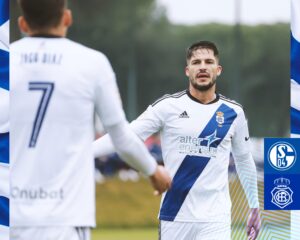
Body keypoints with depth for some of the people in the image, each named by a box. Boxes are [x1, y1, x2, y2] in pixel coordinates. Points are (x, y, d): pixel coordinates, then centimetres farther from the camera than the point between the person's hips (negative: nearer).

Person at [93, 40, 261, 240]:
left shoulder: (233, 112, 5)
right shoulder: (168, 106, -2)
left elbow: (244, 160, 17)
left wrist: (255, 207, 19)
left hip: (215, 220, 1)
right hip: (174, 216, 0)